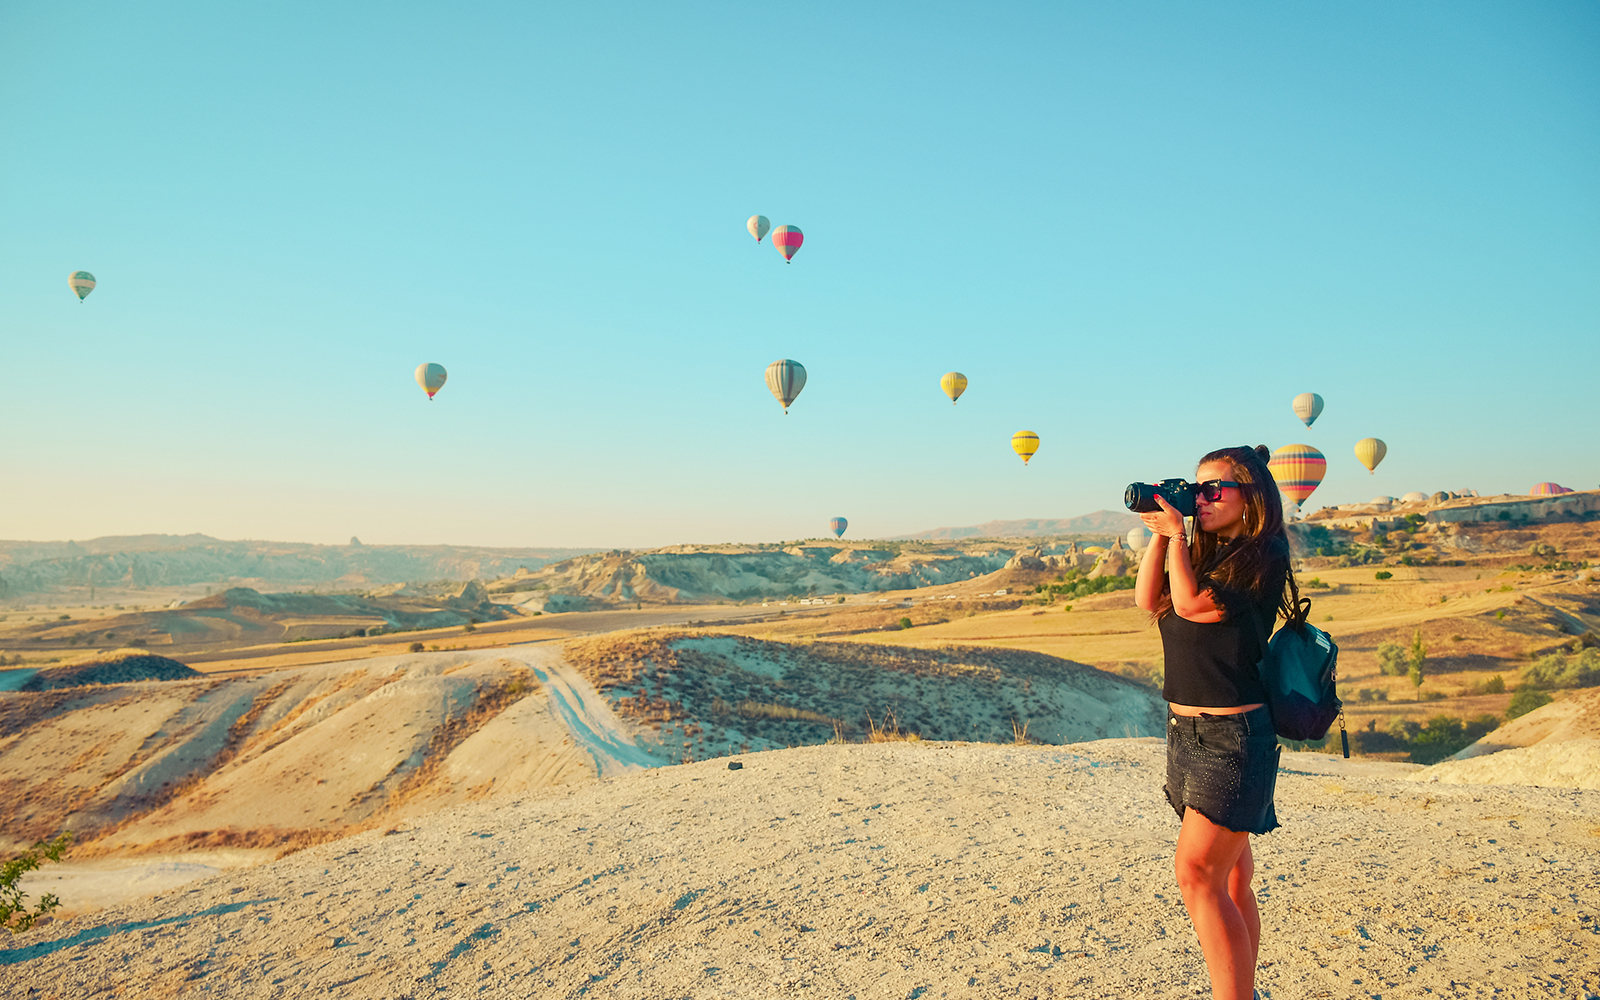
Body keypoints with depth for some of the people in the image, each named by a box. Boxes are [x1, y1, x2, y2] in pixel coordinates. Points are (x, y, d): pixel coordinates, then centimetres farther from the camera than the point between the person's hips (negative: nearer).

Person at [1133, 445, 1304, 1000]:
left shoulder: (1263, 555, -11)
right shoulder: (1205, 554, 12)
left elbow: (1192, 603, -19)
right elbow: (1148, 599, 4)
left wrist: (1176, 534, -12)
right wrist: (1160, 533, 0)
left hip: (1232, 733, -8)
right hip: (1185, 726, 8)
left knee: (1198, 874, -13)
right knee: (1230, 876, 16)